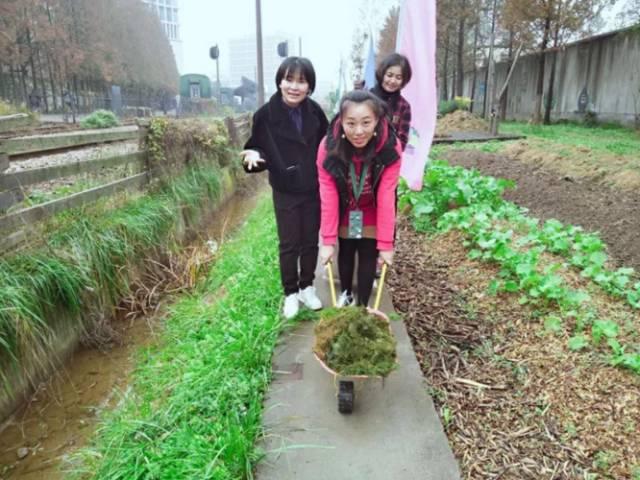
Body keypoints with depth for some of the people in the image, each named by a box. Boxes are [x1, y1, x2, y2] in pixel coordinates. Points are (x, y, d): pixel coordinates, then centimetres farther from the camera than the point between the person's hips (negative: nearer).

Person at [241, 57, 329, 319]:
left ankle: (307, 288, 32)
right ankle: (290, 293, 26)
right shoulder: (265, 114, -13)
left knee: (310, 241, 13)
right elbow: (257, 149, -7)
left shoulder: (315, 112, -5)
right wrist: (254, 156, -27)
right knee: (289, 244, 8)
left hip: (313, 190, 3)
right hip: (285, 192, -2)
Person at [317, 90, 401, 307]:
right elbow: (328, 196, -25)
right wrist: (327, 240, -24)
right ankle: (345, 293, 42)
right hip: (344, 212, 1)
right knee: (345, 253, 17)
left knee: (368, 257, 2)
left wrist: (385, 243, -25)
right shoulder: (329, 146, -29)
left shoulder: (391, 147, -31)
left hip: (372, 214, -1)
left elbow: (386, 197, -28)